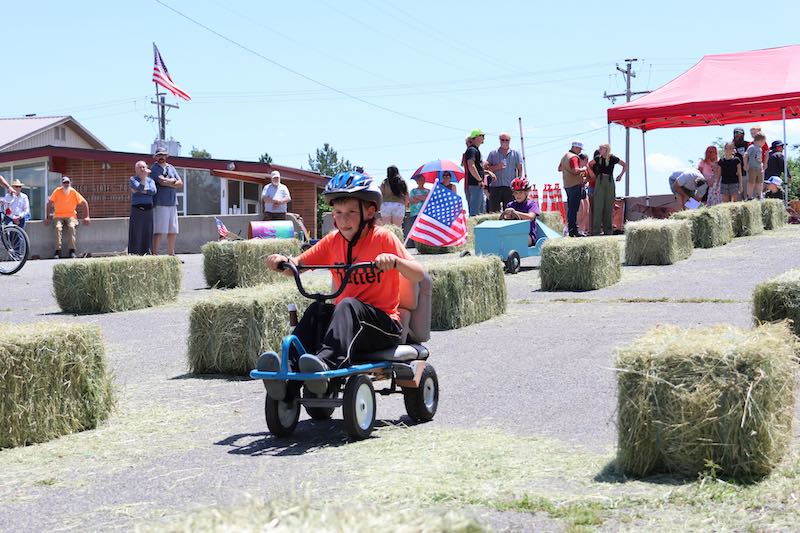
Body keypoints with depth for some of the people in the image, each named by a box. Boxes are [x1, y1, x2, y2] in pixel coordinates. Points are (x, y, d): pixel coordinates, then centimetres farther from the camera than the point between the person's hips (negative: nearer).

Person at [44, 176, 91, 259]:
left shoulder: (74, 192, -1)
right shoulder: (57, 191, -2)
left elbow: (85, 203, 4)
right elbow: (49, 204, 1)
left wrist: (87, 217, -3)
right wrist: (47, 217, -6)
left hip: (70, 215, 0)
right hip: (58, 216, 0)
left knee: (72, 227, -30)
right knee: (58, 227, -30)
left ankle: (72, 251, -27)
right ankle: (57, 251, -29)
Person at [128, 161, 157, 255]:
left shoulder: (150, 180, 13)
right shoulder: (132, 179, 5)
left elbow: (153, 191, -7)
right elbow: (140, 188, -14)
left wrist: (141, 191, -8)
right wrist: (144, 176, -9)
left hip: (148, 211, 3)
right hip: (136, 210, -3)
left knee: (148, 234, 1)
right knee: (136, 234, -6)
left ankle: (147, 254, 3)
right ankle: (134, 255, -9)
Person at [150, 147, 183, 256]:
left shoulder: (171, 168, 18)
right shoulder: (154, 169, 0)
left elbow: (180, 184, 9)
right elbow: (162, 181, -16)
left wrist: (167, 182, -6)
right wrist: (173, 180, 0)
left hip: (172, 203, 6)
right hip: (160, 204, -6)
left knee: (173, 231, 8)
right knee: (158, 231, -11)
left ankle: (171, 254, 16)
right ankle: (154, 254, -11)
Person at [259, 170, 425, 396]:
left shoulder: (382, 237, -6)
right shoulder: (333, 241, 8)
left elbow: (418, 275, -15)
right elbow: (297, 266, 8)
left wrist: (394, 261, -35)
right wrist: (283, 261, -15)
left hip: (383, 323, -5)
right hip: (347, 319, 5)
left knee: (348, 305, -33)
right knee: (316, 310, -23)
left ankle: (327, 362, -53)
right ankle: (290, 367, -36)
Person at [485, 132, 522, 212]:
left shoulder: (515, 154, 10)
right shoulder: (493, 153, 11)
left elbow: (520, 169, 8)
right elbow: (485, 167, 7)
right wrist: (496, 167, -9)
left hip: (510, 187, 0)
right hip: (495, 187, 0)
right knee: (493, 211, -3)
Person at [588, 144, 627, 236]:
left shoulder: (613, 158, -1)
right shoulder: (598, 158, 3)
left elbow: (625, 165, 11)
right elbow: (589, 164, 20)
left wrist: (620, 175, 5)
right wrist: (594, 174, 14)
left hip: (610, 182, -1)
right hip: (599, 181, 1)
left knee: (609, 207, 3)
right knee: (598, 205, -4)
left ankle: (608, 230, 10)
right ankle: (596, 230, -4)